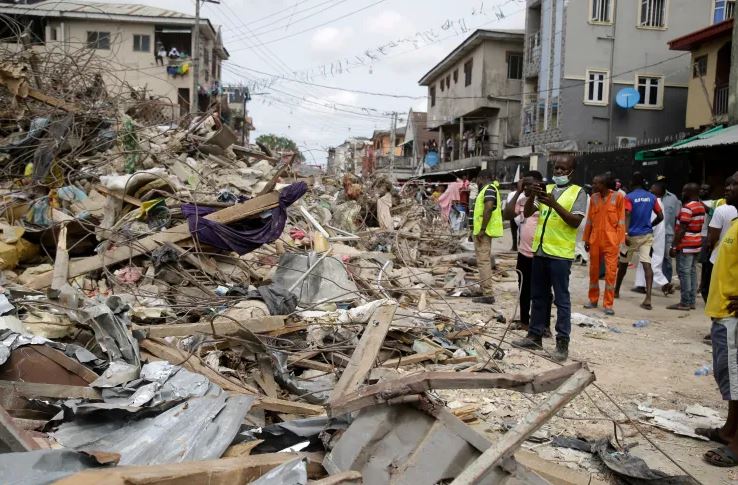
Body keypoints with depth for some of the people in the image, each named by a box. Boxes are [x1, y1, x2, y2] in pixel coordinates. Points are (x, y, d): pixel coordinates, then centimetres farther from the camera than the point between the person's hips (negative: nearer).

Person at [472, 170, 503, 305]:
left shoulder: (489, 189, -12)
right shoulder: (490, 189, 19)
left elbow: (488, 208, -26)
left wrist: (482, 229, -26)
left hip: (483, 231, -11)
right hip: (485, 230, 11)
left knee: (483, 261, -12)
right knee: (485, 261, 17)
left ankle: (488, 294, -13)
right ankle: (485, 289, 27)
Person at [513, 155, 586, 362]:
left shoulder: (578, 192, -3)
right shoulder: (546, 189, 12)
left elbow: (575, 221, -13)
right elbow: (527, 213, 7)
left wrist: (554, 204, -22)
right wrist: (532, 196, -11)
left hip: (560, 254, -6)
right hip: (540, 250, 6)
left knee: (561, 299, -1)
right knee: (538, 296, 13)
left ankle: (562, 343, 4)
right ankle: (535, 336, 23)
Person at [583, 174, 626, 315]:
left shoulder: (618, 197, -4)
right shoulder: (593, 198, 8)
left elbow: (621, 221, -4)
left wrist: (620, 241, -8)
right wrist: (586, 239, 11)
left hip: (611, 240, -4)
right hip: (595, 239, 4)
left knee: (611, 272, -4)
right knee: (593, 270, 10)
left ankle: (608, 304, 3)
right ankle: (593, 300, 22)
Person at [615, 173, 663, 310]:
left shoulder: (629, 197, -7)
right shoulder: (652, 197, 6)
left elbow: (627, 216, -20)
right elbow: (660, 216, 8)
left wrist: (625, 234, -23)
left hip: (632, 235, -2)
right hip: (647, 235, 3)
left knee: (623, 263, 15)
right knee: (647, 264, -7)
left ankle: (616, 291, 32)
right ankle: (648, 299, -20)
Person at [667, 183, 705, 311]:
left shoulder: (687, 208, -17)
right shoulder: (701, 206, 12)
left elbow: (681, 229, -18)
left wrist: (674, 246, -16)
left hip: (685, 246, -9)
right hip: (696, 245, 9)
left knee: (684, 273, -5)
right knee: (692, 272, 11)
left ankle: (685, 303, -3)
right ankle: (692, 301, 14)